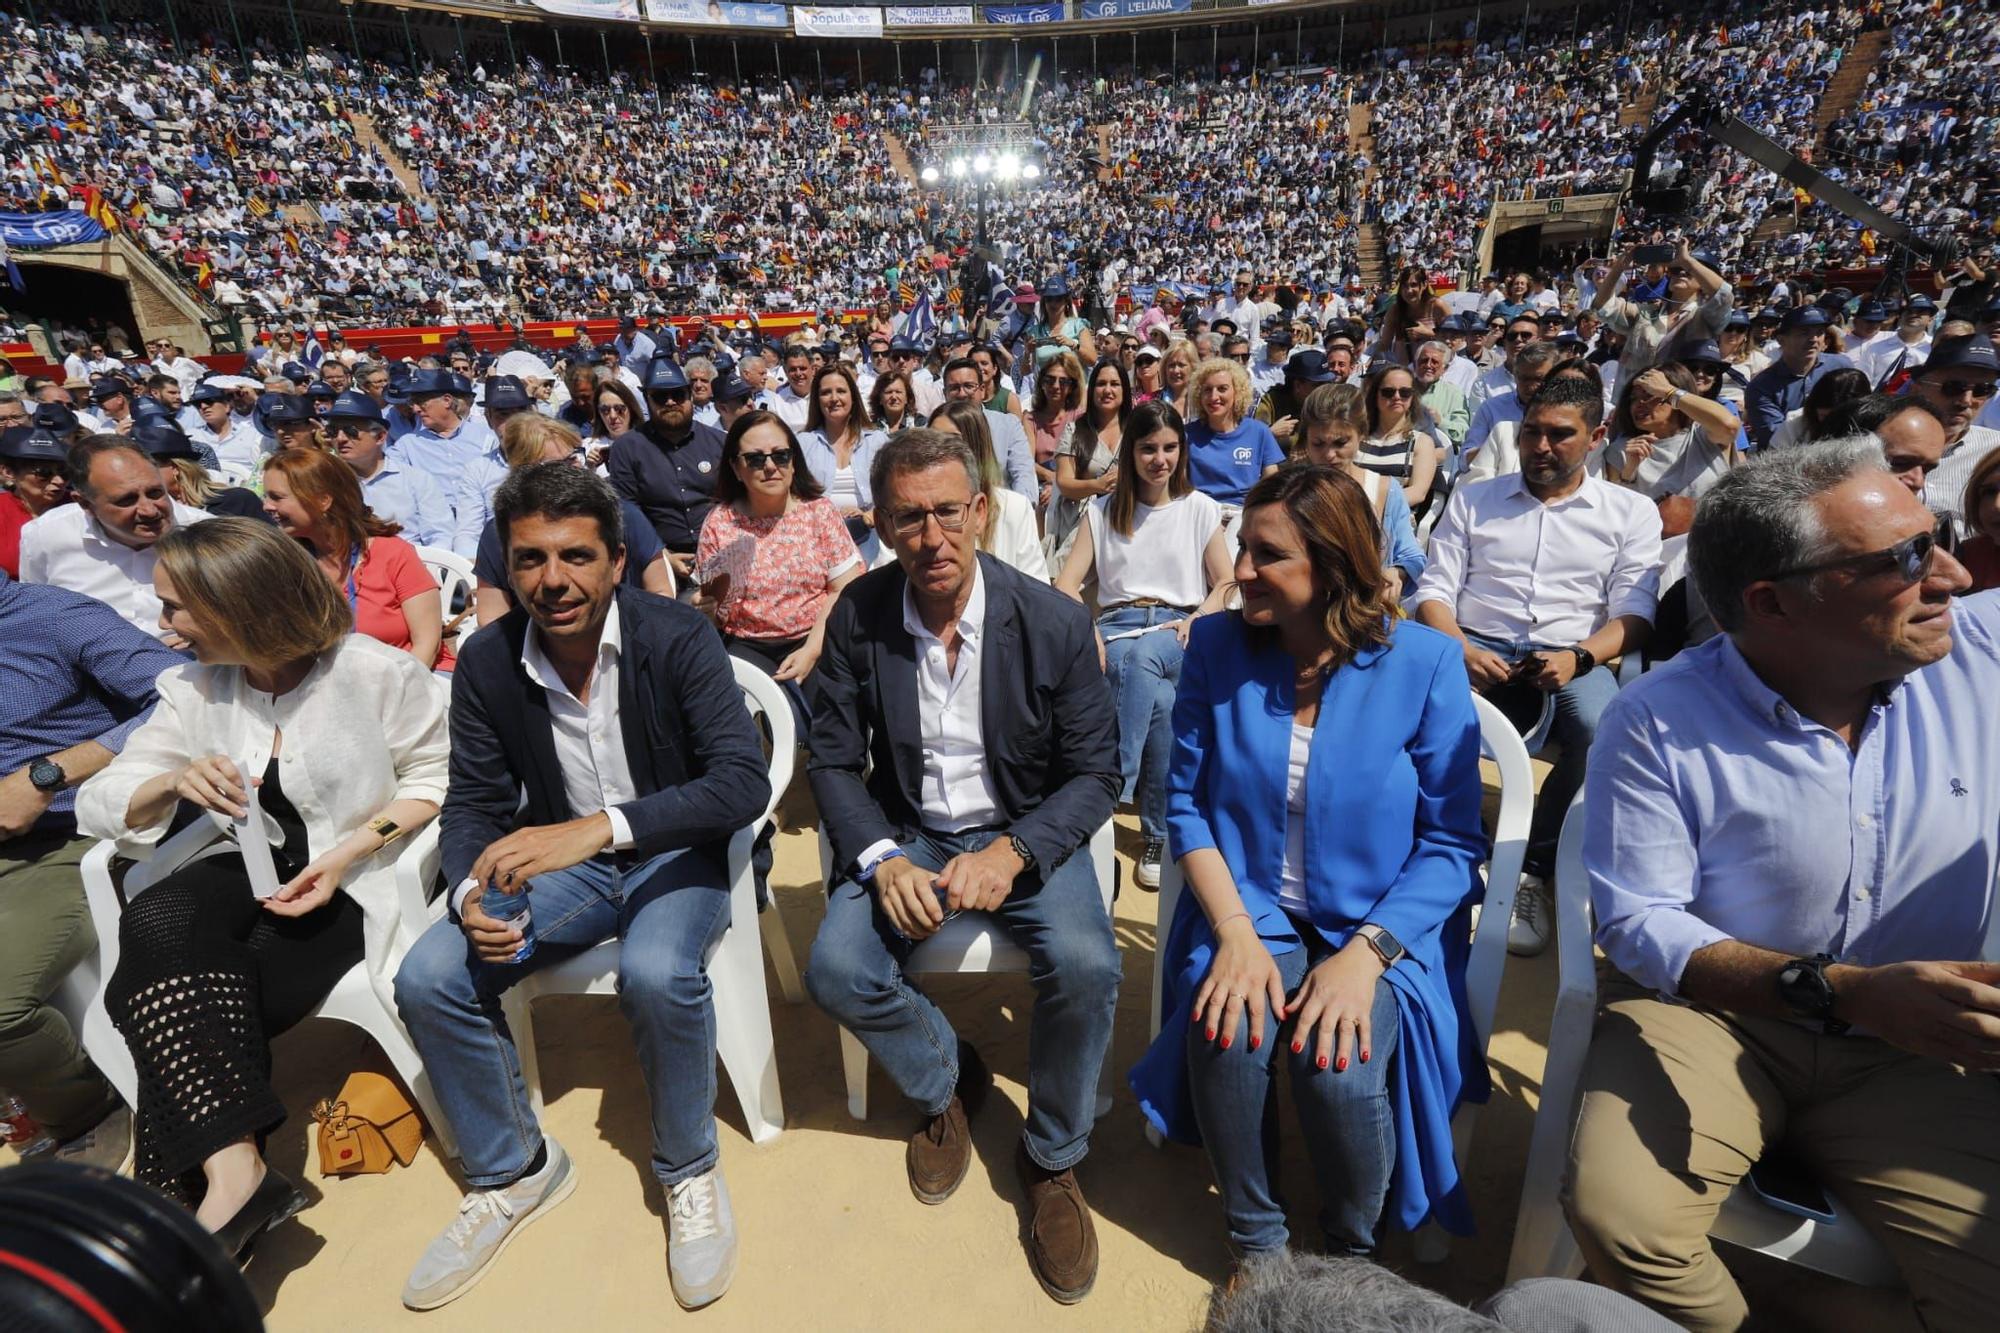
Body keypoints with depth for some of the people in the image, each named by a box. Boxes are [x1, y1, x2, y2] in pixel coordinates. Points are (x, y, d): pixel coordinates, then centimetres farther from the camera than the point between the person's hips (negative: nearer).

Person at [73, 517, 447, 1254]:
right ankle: (232, 1168, -27)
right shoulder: (192, 689, 5)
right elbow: (98, 803, 5)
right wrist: (172, 782, -18)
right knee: (154, 924, -27)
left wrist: (348, 855, -19)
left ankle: (188, 1195, 1)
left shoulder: (375, 673, -12)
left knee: (180, 1020, -20)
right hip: (251, 867, 5)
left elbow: (435, 781, -8)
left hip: (348, 881, -5)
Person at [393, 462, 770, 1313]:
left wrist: (602, 825, -41)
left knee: (656, 973, -33)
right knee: (427, 979, -15)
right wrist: (474, 895, -22)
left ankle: (689, 1170, -2)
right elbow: (474, 805, 1)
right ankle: (512, 1171, 13)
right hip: (560, 859, 5)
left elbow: (745, 781, -28)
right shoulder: (487, 662, -6)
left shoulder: (678, 637, -19)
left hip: (675, 854, -4)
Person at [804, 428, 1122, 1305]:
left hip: (1026, 834, -1)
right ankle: (946, 1081, 14)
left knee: (1085, 967, -27)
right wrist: (883, 860, -19)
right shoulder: (858, 619, -8)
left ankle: (1053, 1159, 6)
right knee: (835, 970, -21)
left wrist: (1010, 853, -23)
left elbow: (1094, 773, -8)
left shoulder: (1054, 621, -12)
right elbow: (835, 762, -2)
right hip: (906, 836, 2)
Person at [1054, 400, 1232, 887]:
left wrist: (1195, 623, -11)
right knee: (1162, 701, -35)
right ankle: (1158, 832, -31)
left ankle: (1114, 790, -39)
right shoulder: (1102, 510, 15)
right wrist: (1090, 637, -15)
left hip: (1177, 633, 0)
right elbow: (1067, 584, 5)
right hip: (1117, 629, 1)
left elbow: (1226, 583, 11)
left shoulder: (1200, 508, 14)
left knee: (1141, 656, -39)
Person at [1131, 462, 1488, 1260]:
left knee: (1339, 1066, -25)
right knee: (1226, 1037, -26)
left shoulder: (1424, 663, -10)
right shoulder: (1216, 646, -4)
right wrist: (1235, 932, -15)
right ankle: (1254, 1238, 6)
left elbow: (1452, 842, -7)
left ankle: (1356, 1250, 11)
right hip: (1249, 912, 2)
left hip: (1384, 928, -1)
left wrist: (1364, 954, -20)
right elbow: (1186, 801, -2)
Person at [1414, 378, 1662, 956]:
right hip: (1476, 650, 0)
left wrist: (1579, 658, -16)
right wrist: (1462, 650, -13)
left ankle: (1533, 871, -15)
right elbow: (1434, 590, 8)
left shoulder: (1630, 511, 16)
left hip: (1573, 656, 0)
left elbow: (1634, 614, 6)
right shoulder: (1472, 498, 17)